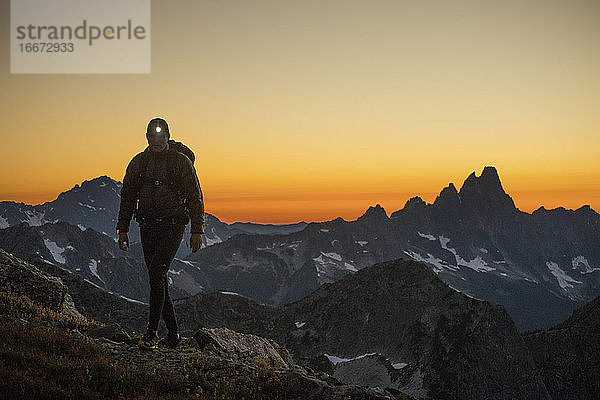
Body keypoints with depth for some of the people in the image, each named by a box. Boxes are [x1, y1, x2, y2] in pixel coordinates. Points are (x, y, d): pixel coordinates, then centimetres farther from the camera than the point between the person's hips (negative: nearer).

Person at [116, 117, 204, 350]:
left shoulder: (181, 162, -3)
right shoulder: (138, 163, 8)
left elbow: (195, 198, -2)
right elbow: (127, 197, 15)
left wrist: (197, 230, -7)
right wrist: (122, 229, 11)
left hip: (173, 228, -5)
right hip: (148, 228, 5)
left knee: (157, 273, -20)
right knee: (158, 280, 5)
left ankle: (151, 333, -17)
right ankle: (173, 334, 15)